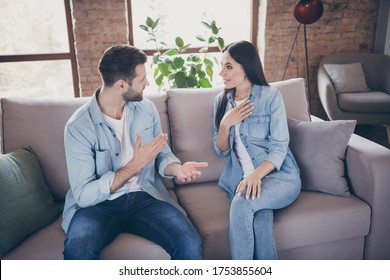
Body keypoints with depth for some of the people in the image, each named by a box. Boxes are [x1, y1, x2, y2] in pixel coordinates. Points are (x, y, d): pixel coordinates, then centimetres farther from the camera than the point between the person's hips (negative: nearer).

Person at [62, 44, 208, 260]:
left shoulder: (146, 108, 2)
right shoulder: (79, 126, -13)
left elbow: (162, 154, 10)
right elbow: (83, 195, -16)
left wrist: (177, 168, -15)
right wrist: (135, 165, -23)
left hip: (144, 196, 3)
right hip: (98, 203, -3)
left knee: (190, 244, -22)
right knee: (78, 250, -35)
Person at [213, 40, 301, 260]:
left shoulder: (271, 96, -4)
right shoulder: (221, 100, 10)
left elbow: (279, 147, -9)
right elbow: (221, 150, 12)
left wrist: (257, 174, -26)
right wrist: (226, 123, -8)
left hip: (279, 175, -3)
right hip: (241, 177, 3)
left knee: (242, 203, -34)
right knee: (261, 221, -31)